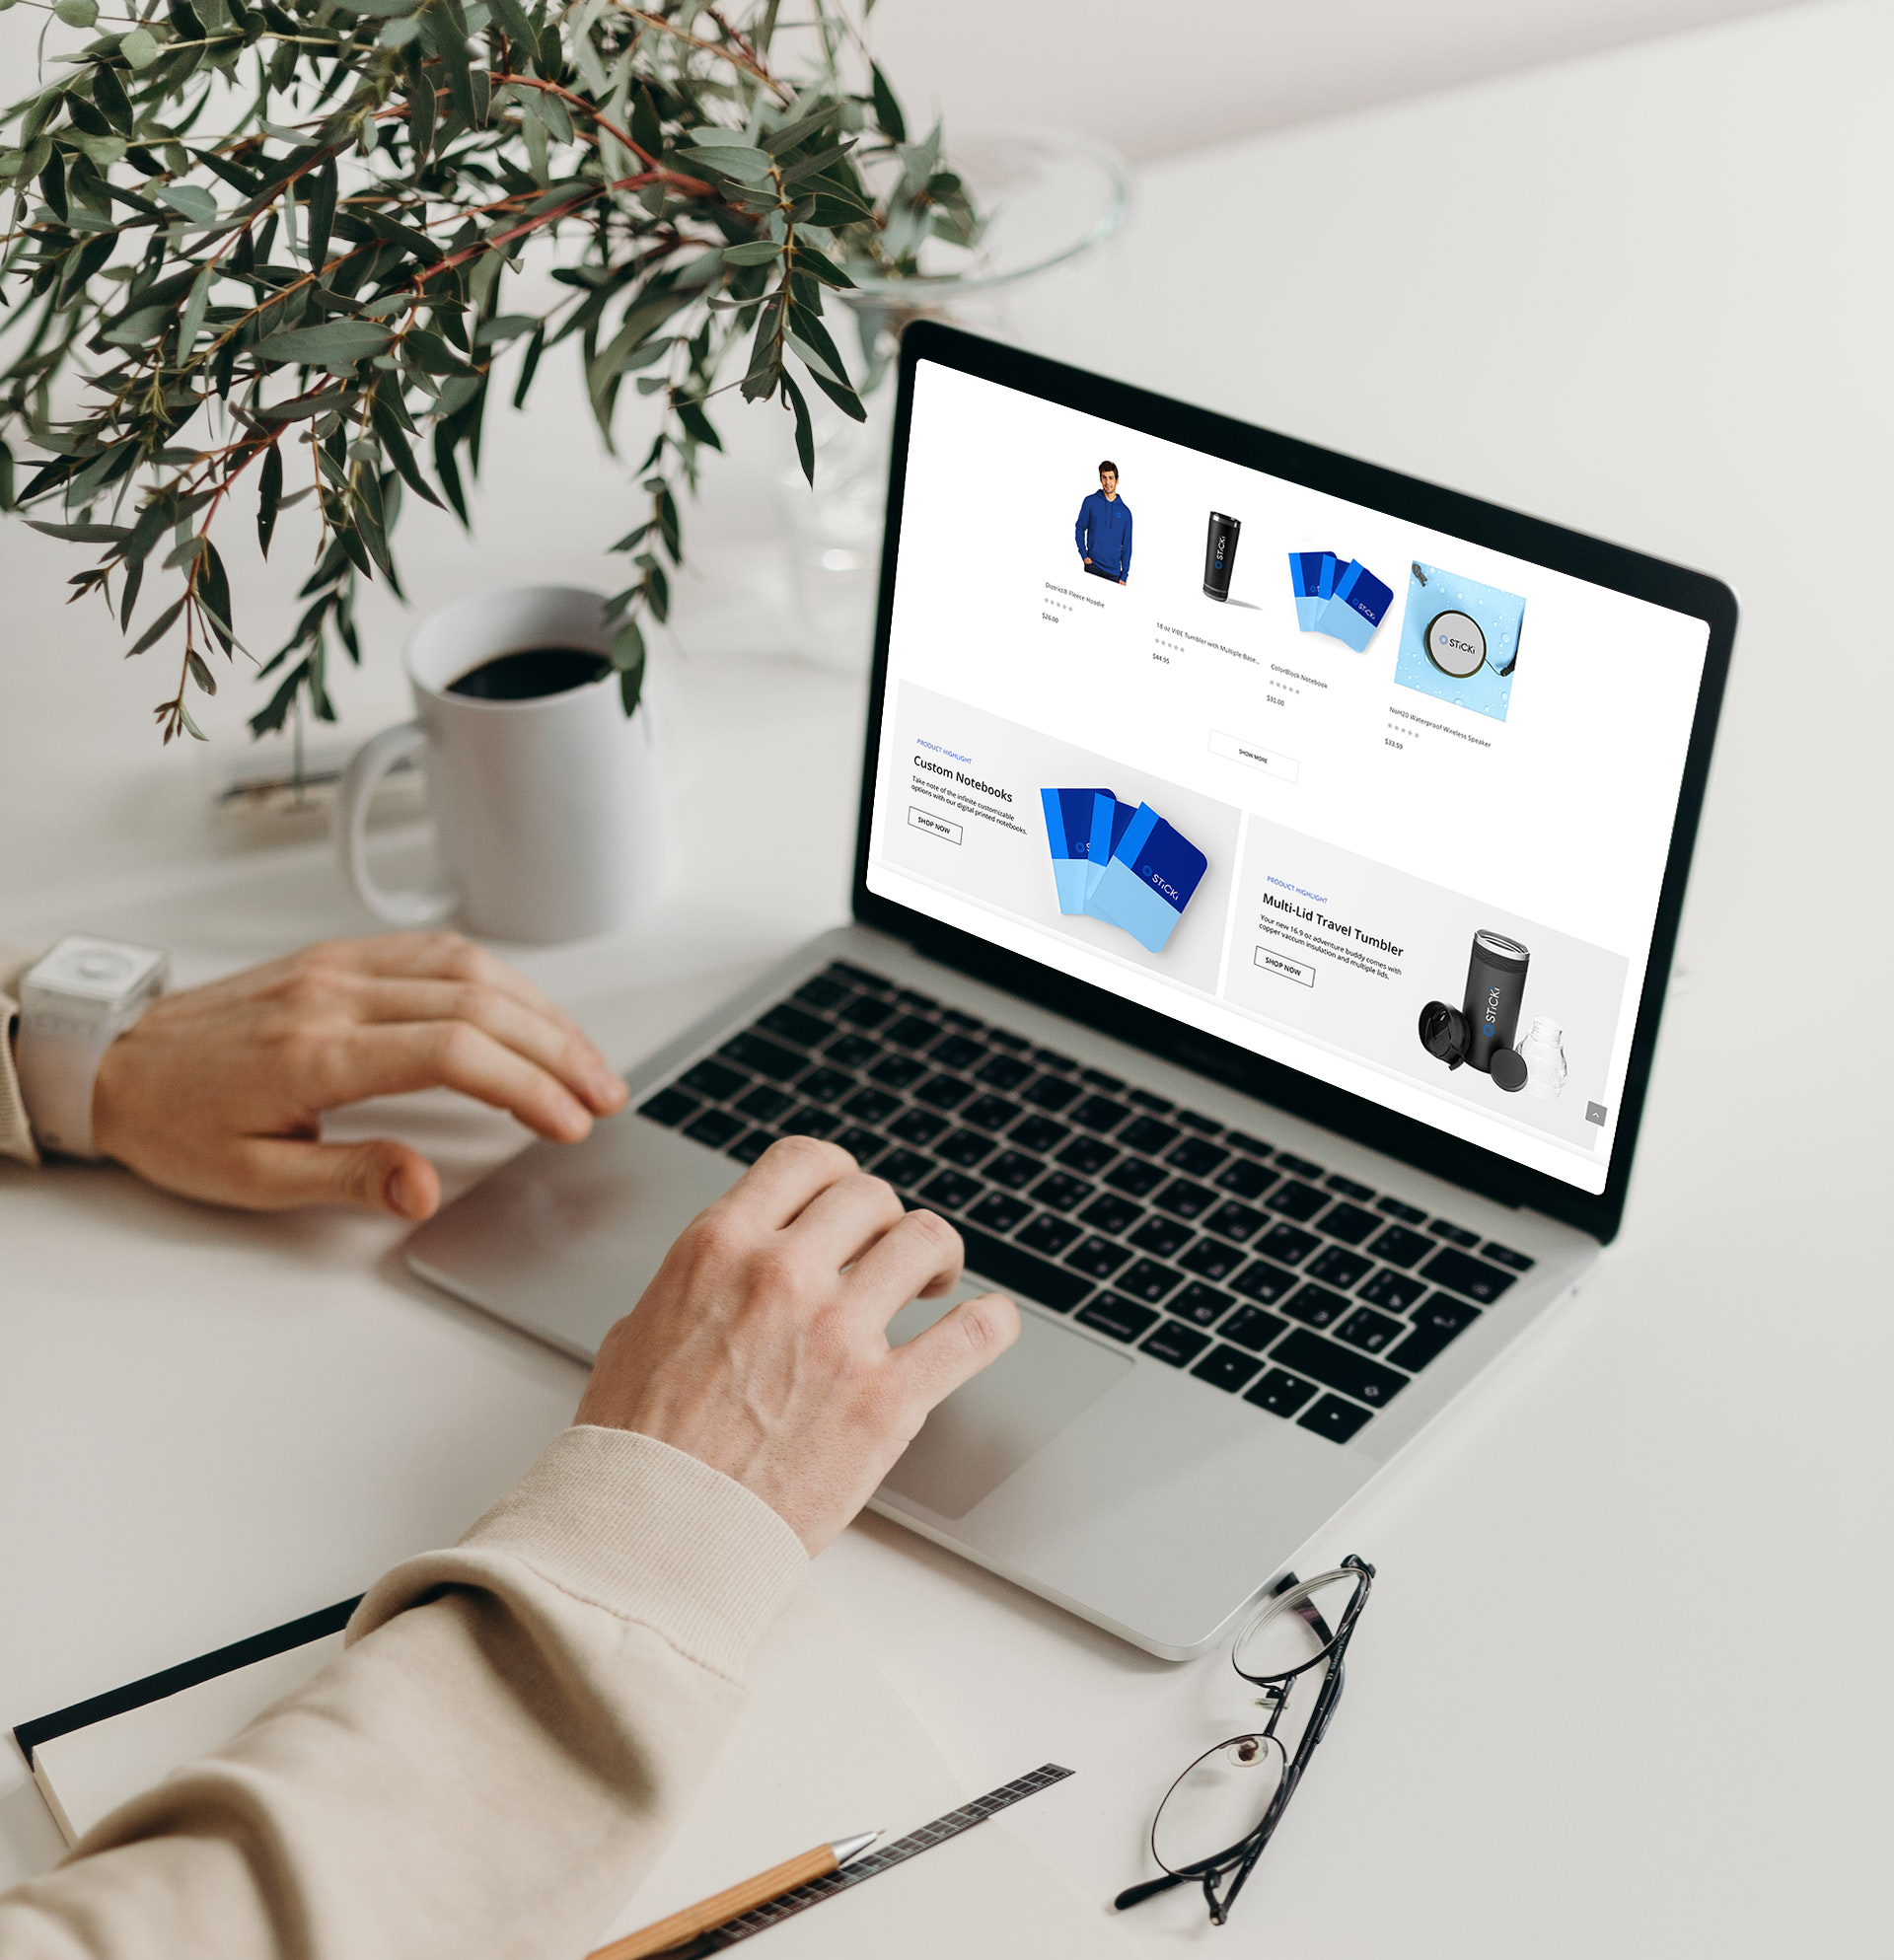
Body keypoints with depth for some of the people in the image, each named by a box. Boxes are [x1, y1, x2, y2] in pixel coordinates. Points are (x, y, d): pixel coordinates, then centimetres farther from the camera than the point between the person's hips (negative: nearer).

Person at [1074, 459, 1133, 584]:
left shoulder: (1125, 512, 7)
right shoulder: (1090, 502, 3)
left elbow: (1126, 546, 8)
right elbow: (1080, 529, 8)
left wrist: (1124, 575, 2)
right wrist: (1084, 555, -6)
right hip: (1093, 566, -2)